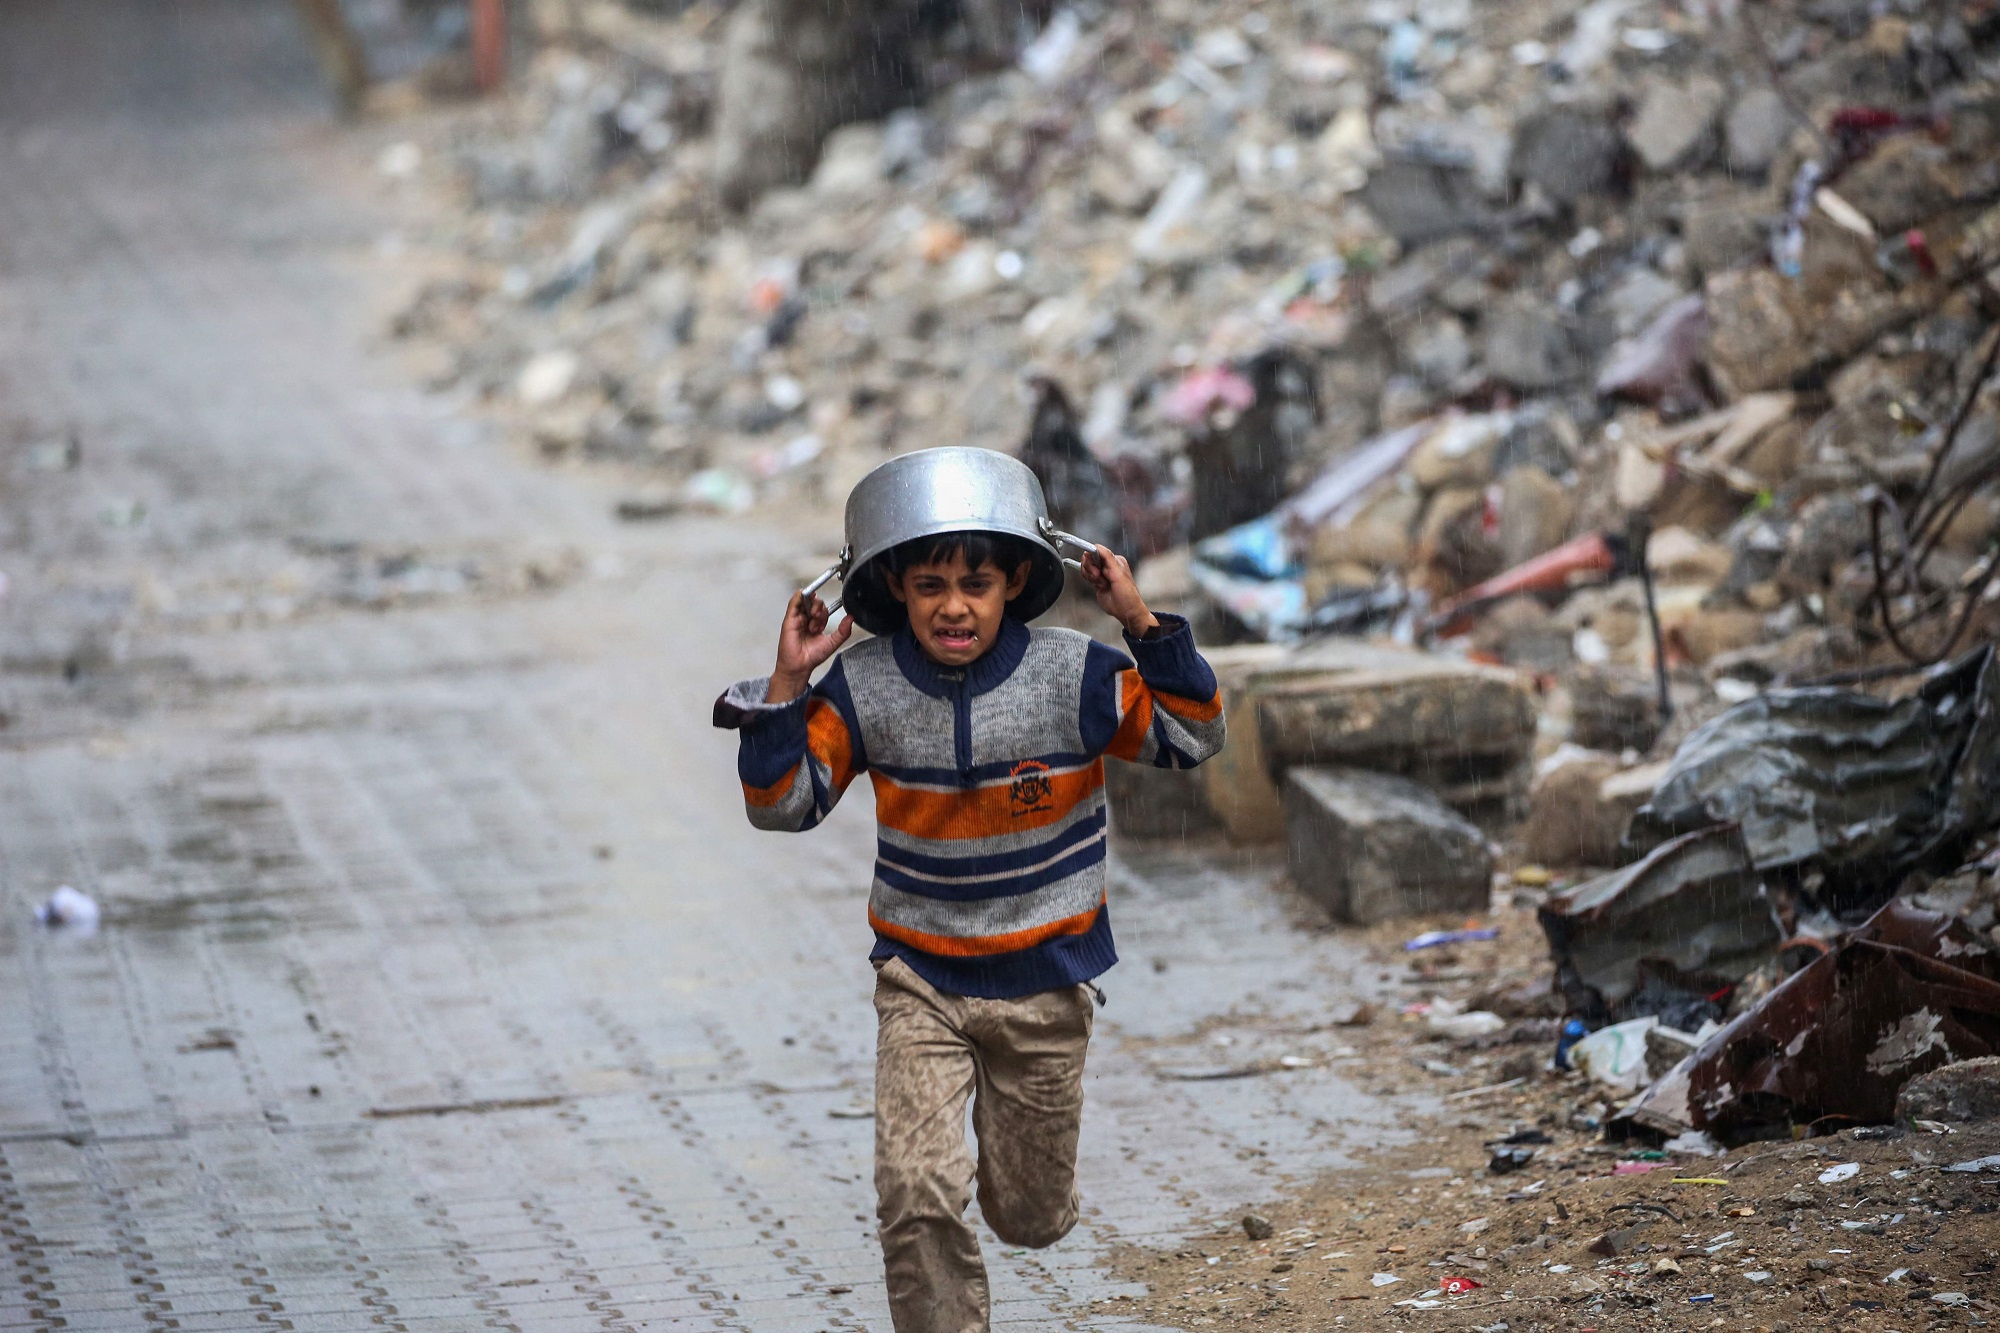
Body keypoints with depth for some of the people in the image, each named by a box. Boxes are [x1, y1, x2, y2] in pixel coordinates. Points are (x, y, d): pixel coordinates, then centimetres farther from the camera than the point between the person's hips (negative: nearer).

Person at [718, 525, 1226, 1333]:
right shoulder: (864, 686, -10)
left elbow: (1192, 740, -6)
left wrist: (1145, 628, -19)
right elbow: (781, 805, -5)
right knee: (916, 1195, -19)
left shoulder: (1071, 676, -13)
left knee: (1033, 1220, 14)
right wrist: (787, 686, -18)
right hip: (920, 981, 0)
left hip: (1043, 983, 0)